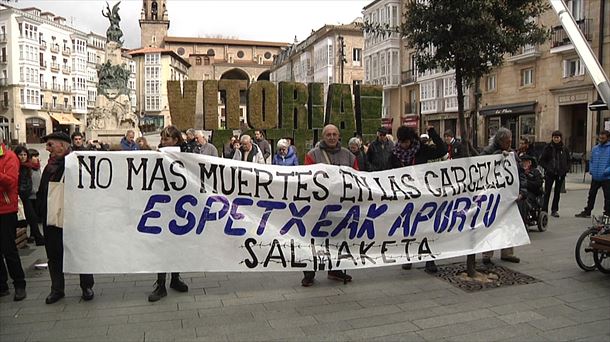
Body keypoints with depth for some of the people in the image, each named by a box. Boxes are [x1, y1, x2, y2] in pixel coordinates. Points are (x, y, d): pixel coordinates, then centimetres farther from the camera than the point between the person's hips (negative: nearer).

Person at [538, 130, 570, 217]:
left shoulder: (564, 149, 6)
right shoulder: (548, 148, -1)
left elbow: (568, 161, 14)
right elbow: (542, 160, 0)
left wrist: (565, 169, -1)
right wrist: (547, 168, -11)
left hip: (560, 174, 3)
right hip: (549, 174, -3)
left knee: (557, 192, 9)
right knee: (547, 192, -4)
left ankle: (554, 210, 17)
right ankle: (544, 210, 0)